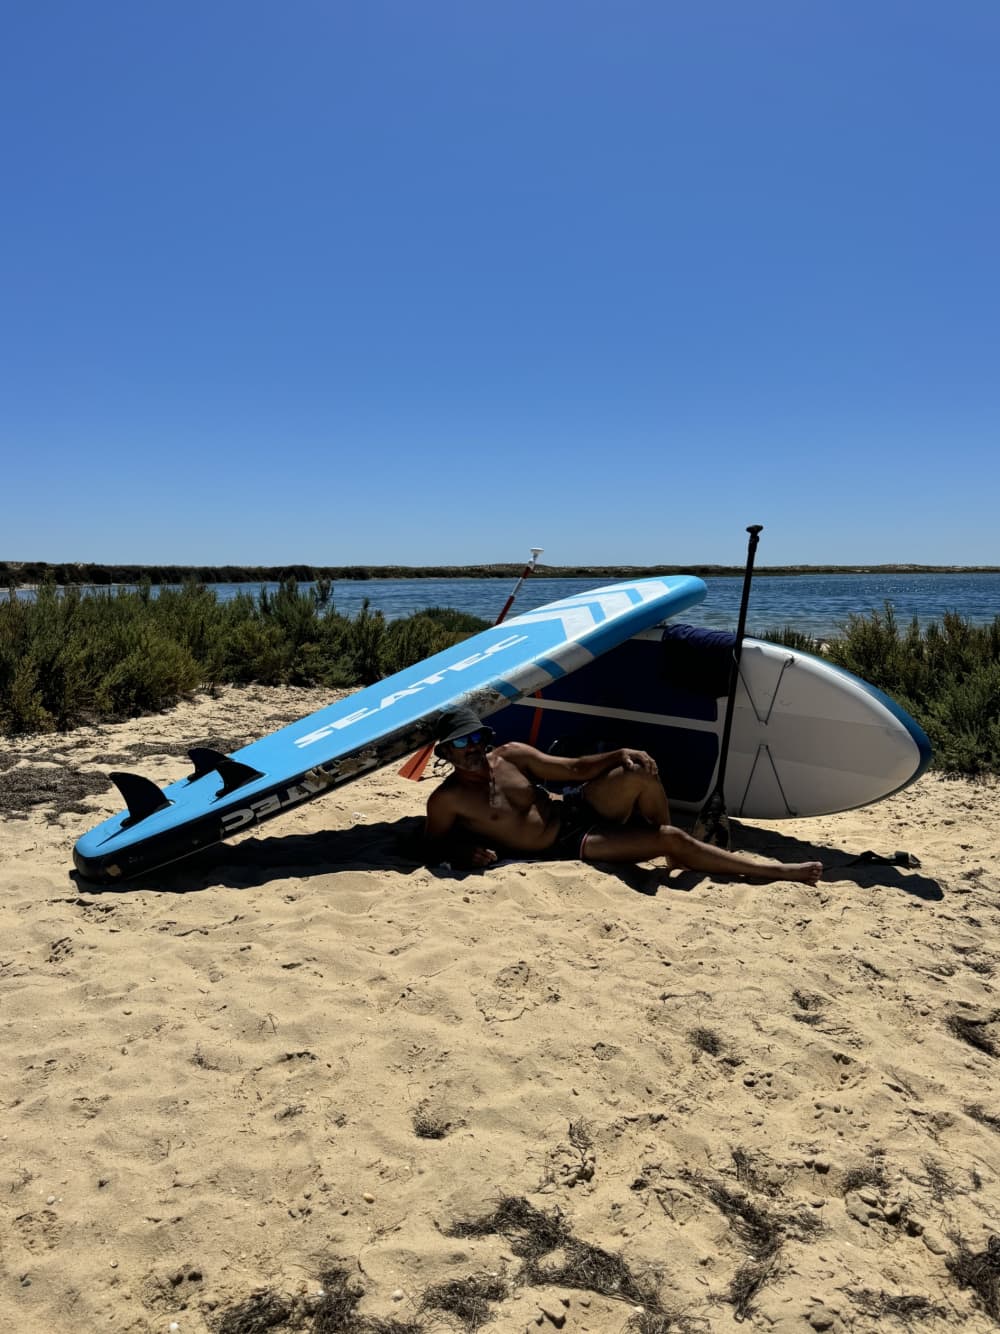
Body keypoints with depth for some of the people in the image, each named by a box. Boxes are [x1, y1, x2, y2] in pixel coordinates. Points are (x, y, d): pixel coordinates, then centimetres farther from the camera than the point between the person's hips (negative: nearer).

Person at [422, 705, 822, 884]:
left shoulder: (510, 755, 1)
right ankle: (777, 871, -6)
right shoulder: (446, 799, -10)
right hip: (565, 847, -5)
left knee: (641, 772, -24)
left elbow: (573, 769, 4)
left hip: (576, 808, 5)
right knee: (671, 840, -17)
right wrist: (468, 851, -19)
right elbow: (434, 846, 2)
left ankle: (674, 852, 1)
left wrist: (619, 754, -11)